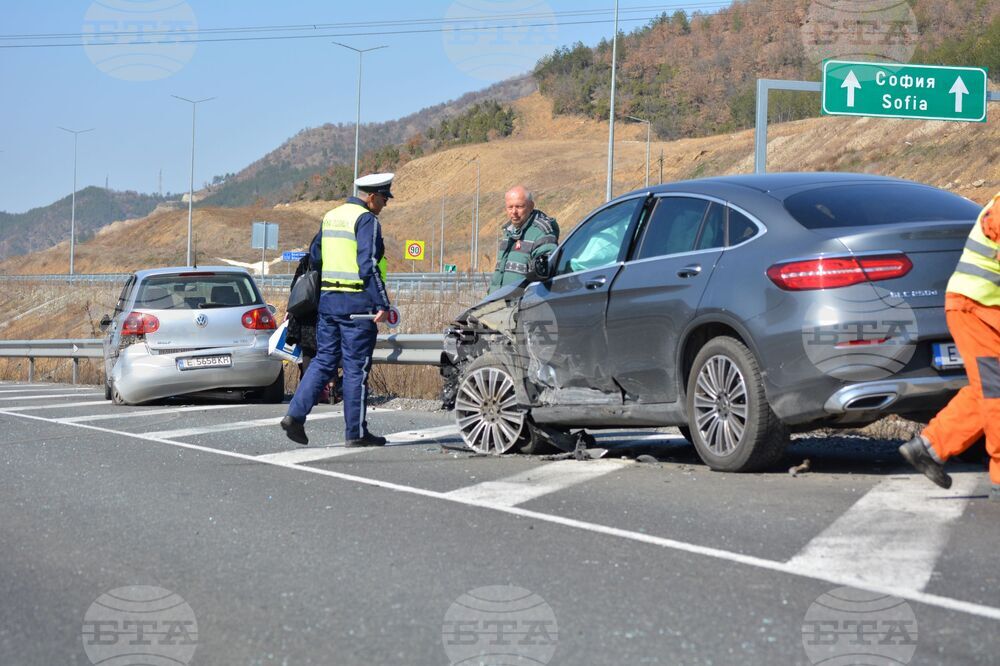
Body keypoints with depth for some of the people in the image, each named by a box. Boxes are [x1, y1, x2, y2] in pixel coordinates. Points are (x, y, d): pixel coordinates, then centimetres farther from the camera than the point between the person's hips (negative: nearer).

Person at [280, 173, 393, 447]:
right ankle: (356, 433, 4)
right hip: (357, 303, -7)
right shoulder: (366, 221, -11)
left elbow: (314, 254, 22)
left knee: (324, 361, 12)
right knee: (356, 368, -1)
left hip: (327, 299, 7)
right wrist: (382, 304, -19)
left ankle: (295, 414, -1)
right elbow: (369, 266, -19)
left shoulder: (330, 217, 15)